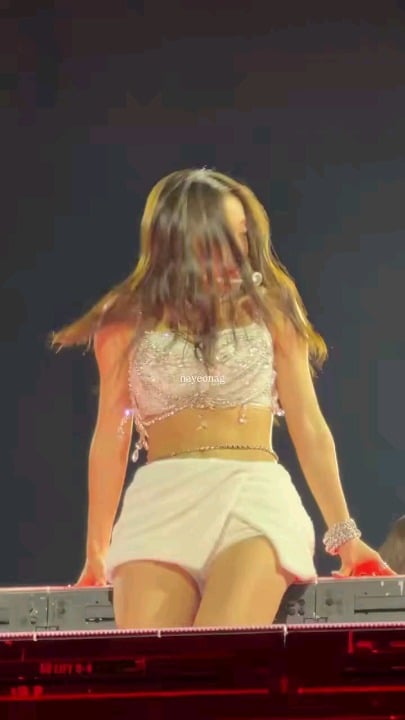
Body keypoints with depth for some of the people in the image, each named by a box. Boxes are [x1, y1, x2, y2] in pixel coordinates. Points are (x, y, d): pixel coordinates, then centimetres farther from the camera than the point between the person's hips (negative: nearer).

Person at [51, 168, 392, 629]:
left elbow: (308, 427, 15)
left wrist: (343, 533, 13)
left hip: (255, 499, 0)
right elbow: (111, 439, 19)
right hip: (161, 505, 1)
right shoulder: (130, 320, 12)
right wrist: (96, 555, 23)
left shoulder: (269, 306, 13)